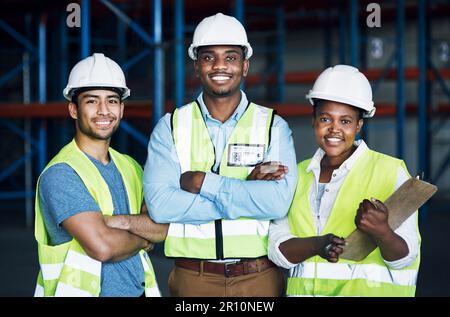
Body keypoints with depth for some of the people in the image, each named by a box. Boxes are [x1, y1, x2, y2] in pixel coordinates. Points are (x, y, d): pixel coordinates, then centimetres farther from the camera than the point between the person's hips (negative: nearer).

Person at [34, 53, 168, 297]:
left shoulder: (130, 167, 7)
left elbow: (165, 227, -5)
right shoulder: (60, 174, -15)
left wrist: (115, 221, -20)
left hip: (138, 290, 6)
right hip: (83, 290, -6)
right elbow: (101, 247, -25)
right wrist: (145, 238, -7)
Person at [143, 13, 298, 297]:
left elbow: (278, 201, -16)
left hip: (259, 278, 0)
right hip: (192, 279, 0)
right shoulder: (170, 127, 0)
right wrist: (246, 191, -16)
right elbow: (159, 204, -14)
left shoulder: (274, 127, -1)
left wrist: (202, 183, -15)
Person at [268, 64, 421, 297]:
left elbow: (405, 257, -8)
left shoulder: (390, 171, -4)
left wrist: (381, 233, -27)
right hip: (304, 289, 3)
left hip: (370, 289, -3)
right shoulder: (297, 174, 8)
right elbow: (277, 249, 0)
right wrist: (317, 244, -17)